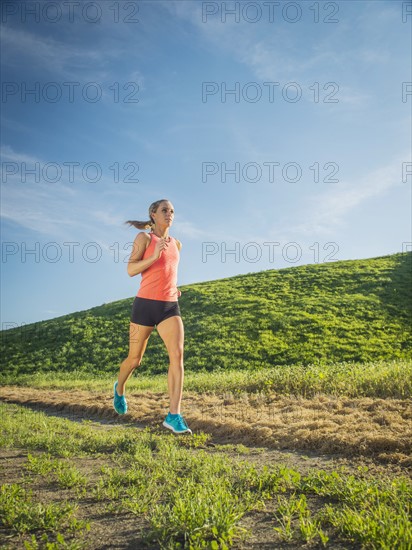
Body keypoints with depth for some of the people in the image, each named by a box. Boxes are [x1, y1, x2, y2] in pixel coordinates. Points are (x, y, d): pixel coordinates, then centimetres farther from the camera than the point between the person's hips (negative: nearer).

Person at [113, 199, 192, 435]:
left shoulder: (176, 244, 15)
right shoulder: (144, 238, 0)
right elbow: (131, 269, -11)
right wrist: (155, 255, -23)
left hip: (170, 307, 4)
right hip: (145, 304, -3)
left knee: (178, 355, -17)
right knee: (135, 359, 10)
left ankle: (174, 416, -16)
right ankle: (120, 389, 44)